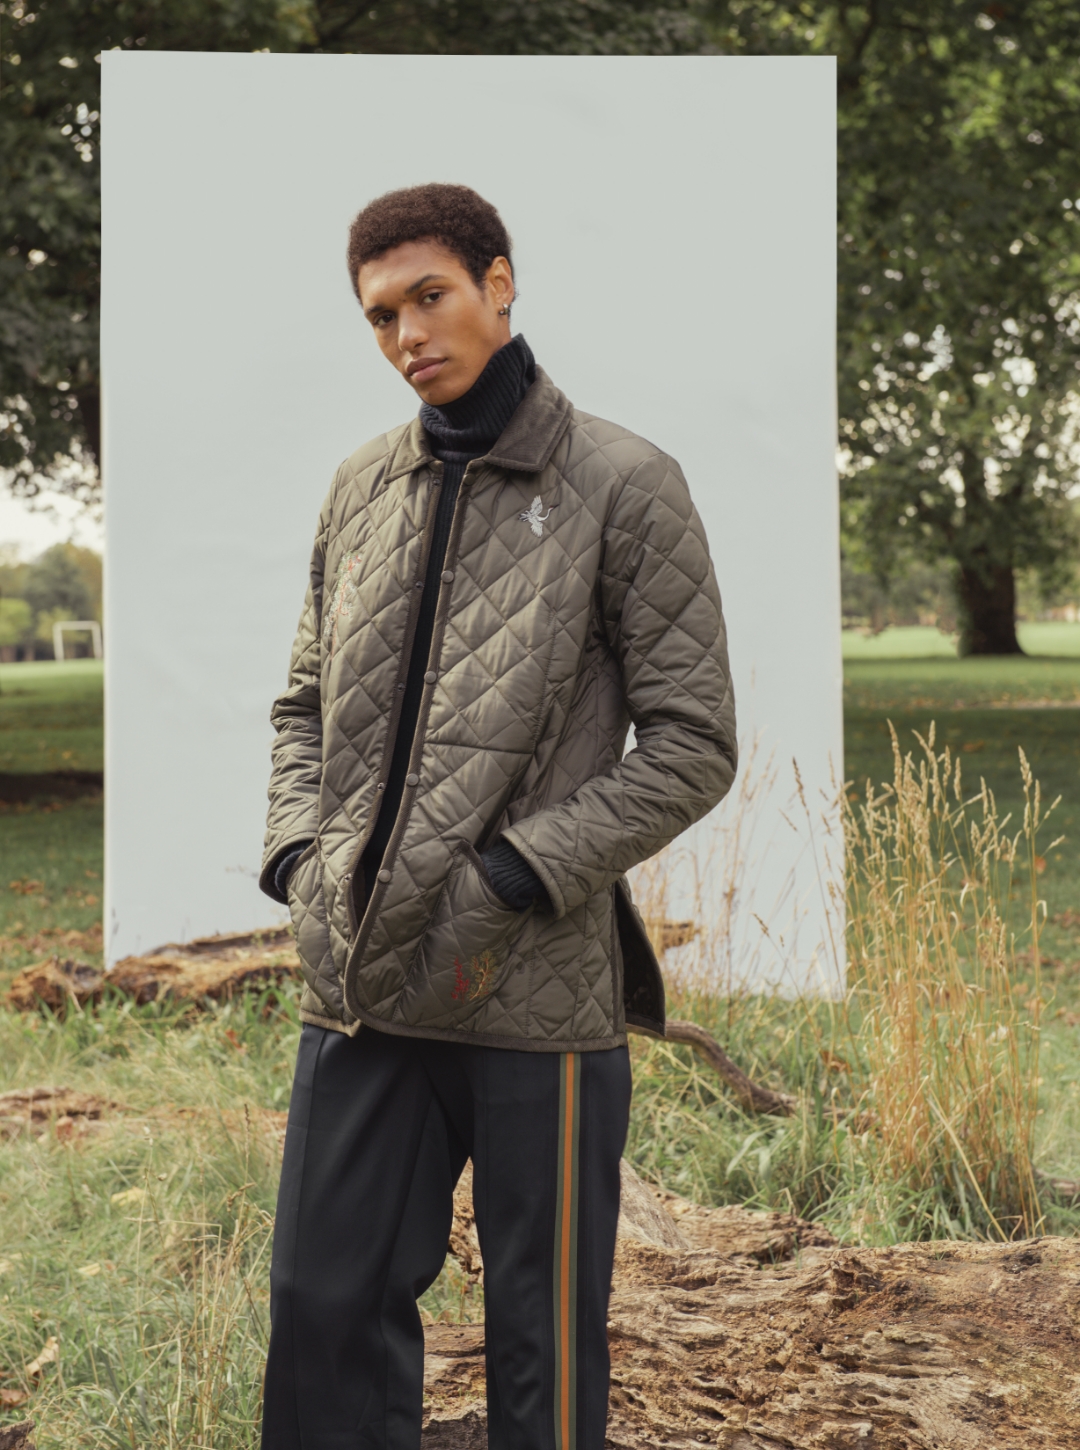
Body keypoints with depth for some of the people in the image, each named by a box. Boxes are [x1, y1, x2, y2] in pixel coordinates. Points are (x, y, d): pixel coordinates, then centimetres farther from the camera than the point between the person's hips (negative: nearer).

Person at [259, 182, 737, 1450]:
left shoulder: (623, 486, -4)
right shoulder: (360, 487, 11)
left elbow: (693, 744, -7)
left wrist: (509, 881, -13)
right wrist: (301, 856, 3)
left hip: (538, 995, -4)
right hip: (357, 987, 5)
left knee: (542, 1343, 7)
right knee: (326, 1306, 10)